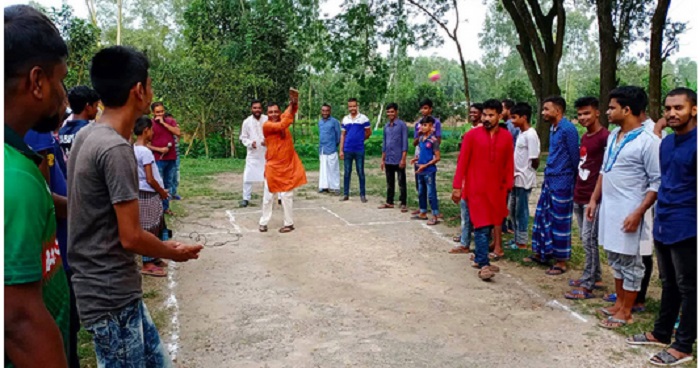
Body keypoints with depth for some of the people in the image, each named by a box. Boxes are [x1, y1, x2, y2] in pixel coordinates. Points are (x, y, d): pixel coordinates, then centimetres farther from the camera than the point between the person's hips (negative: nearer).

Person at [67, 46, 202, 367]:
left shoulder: (87, 135, 6)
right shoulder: (116, 149, -23)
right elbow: (131, 237, -22)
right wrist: (175, 253, -2)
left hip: (104, 286, 9)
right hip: (111, 294, -9)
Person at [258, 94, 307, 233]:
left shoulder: (283, 119, 6)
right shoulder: (266, 125, -12)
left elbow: (292, 111, -3)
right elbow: (282, 125, -26)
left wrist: (295, 103, -26)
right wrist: (290, 105, -22)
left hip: (288, 165, 3)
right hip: (273, 166, -3)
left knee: (287, 195, 5)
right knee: (268, 195, 7)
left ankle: (289, 223, 14)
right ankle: (264, 222, 20)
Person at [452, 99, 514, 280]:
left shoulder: (507, 137, 4)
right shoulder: (471, 135, -5)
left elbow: (508, 164, 8)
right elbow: (462, 162, -5)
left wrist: (508, 186, 5)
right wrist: (457, 186, -8)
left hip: (496, 189, 4)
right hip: (476, 188, -4)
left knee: (489, 226, 11)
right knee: (482, 226, -7)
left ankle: (479, 259, 25)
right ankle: (484, 265, -4)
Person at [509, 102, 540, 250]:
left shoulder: (530, 134, -18)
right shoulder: (521, 133, 10)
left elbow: (535, 160, -18)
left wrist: (526, 172, -3)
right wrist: (514, 173, 8)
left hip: (524, 180, -9)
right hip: (517, 178, 9)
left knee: (521, 211, 2)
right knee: (512, 209, 16)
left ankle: (522, 242, 14)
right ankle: (517, 238, 29)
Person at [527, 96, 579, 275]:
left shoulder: (568, 129, -15)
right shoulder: (553, 129, 13)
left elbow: (575, 156, -13)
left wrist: (572, 179, -6)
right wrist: (548, 173, 17)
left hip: (562, 182, -9)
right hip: (549, 180, 9)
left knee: (560, 222, 0)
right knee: (542, 216, 14)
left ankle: (561, 261, 11)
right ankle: (542, 253, 27)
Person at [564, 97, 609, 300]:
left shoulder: (605, 136, -12)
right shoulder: (584, 137, 14)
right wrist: (577, 192, 17)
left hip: (593, 198, -9)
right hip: (579, 196, 9)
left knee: (589, 240, -5)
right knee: (585, 239, 14)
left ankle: (586, 286, 1)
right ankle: (596, 277, 26)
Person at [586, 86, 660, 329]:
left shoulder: (647, 141, -16)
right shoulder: (613, 135, 9)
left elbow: (657, 182, -16)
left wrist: (638, 213, -20)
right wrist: (594, 199, 14)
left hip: (628, 212, -8)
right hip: (609, 208, 8)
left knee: (630, 262, 5)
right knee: (615, 259, 17)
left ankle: (626, 312, 17)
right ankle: (619, 303, 32)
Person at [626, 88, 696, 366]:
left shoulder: (695, 144, -15)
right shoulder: (666, 142, 10)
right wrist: (659, 216, 15)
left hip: (685, 228, -8)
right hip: (662, 225, 8)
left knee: (688, 288, 5)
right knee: (668, 284, 19)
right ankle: (661, 333, 32)